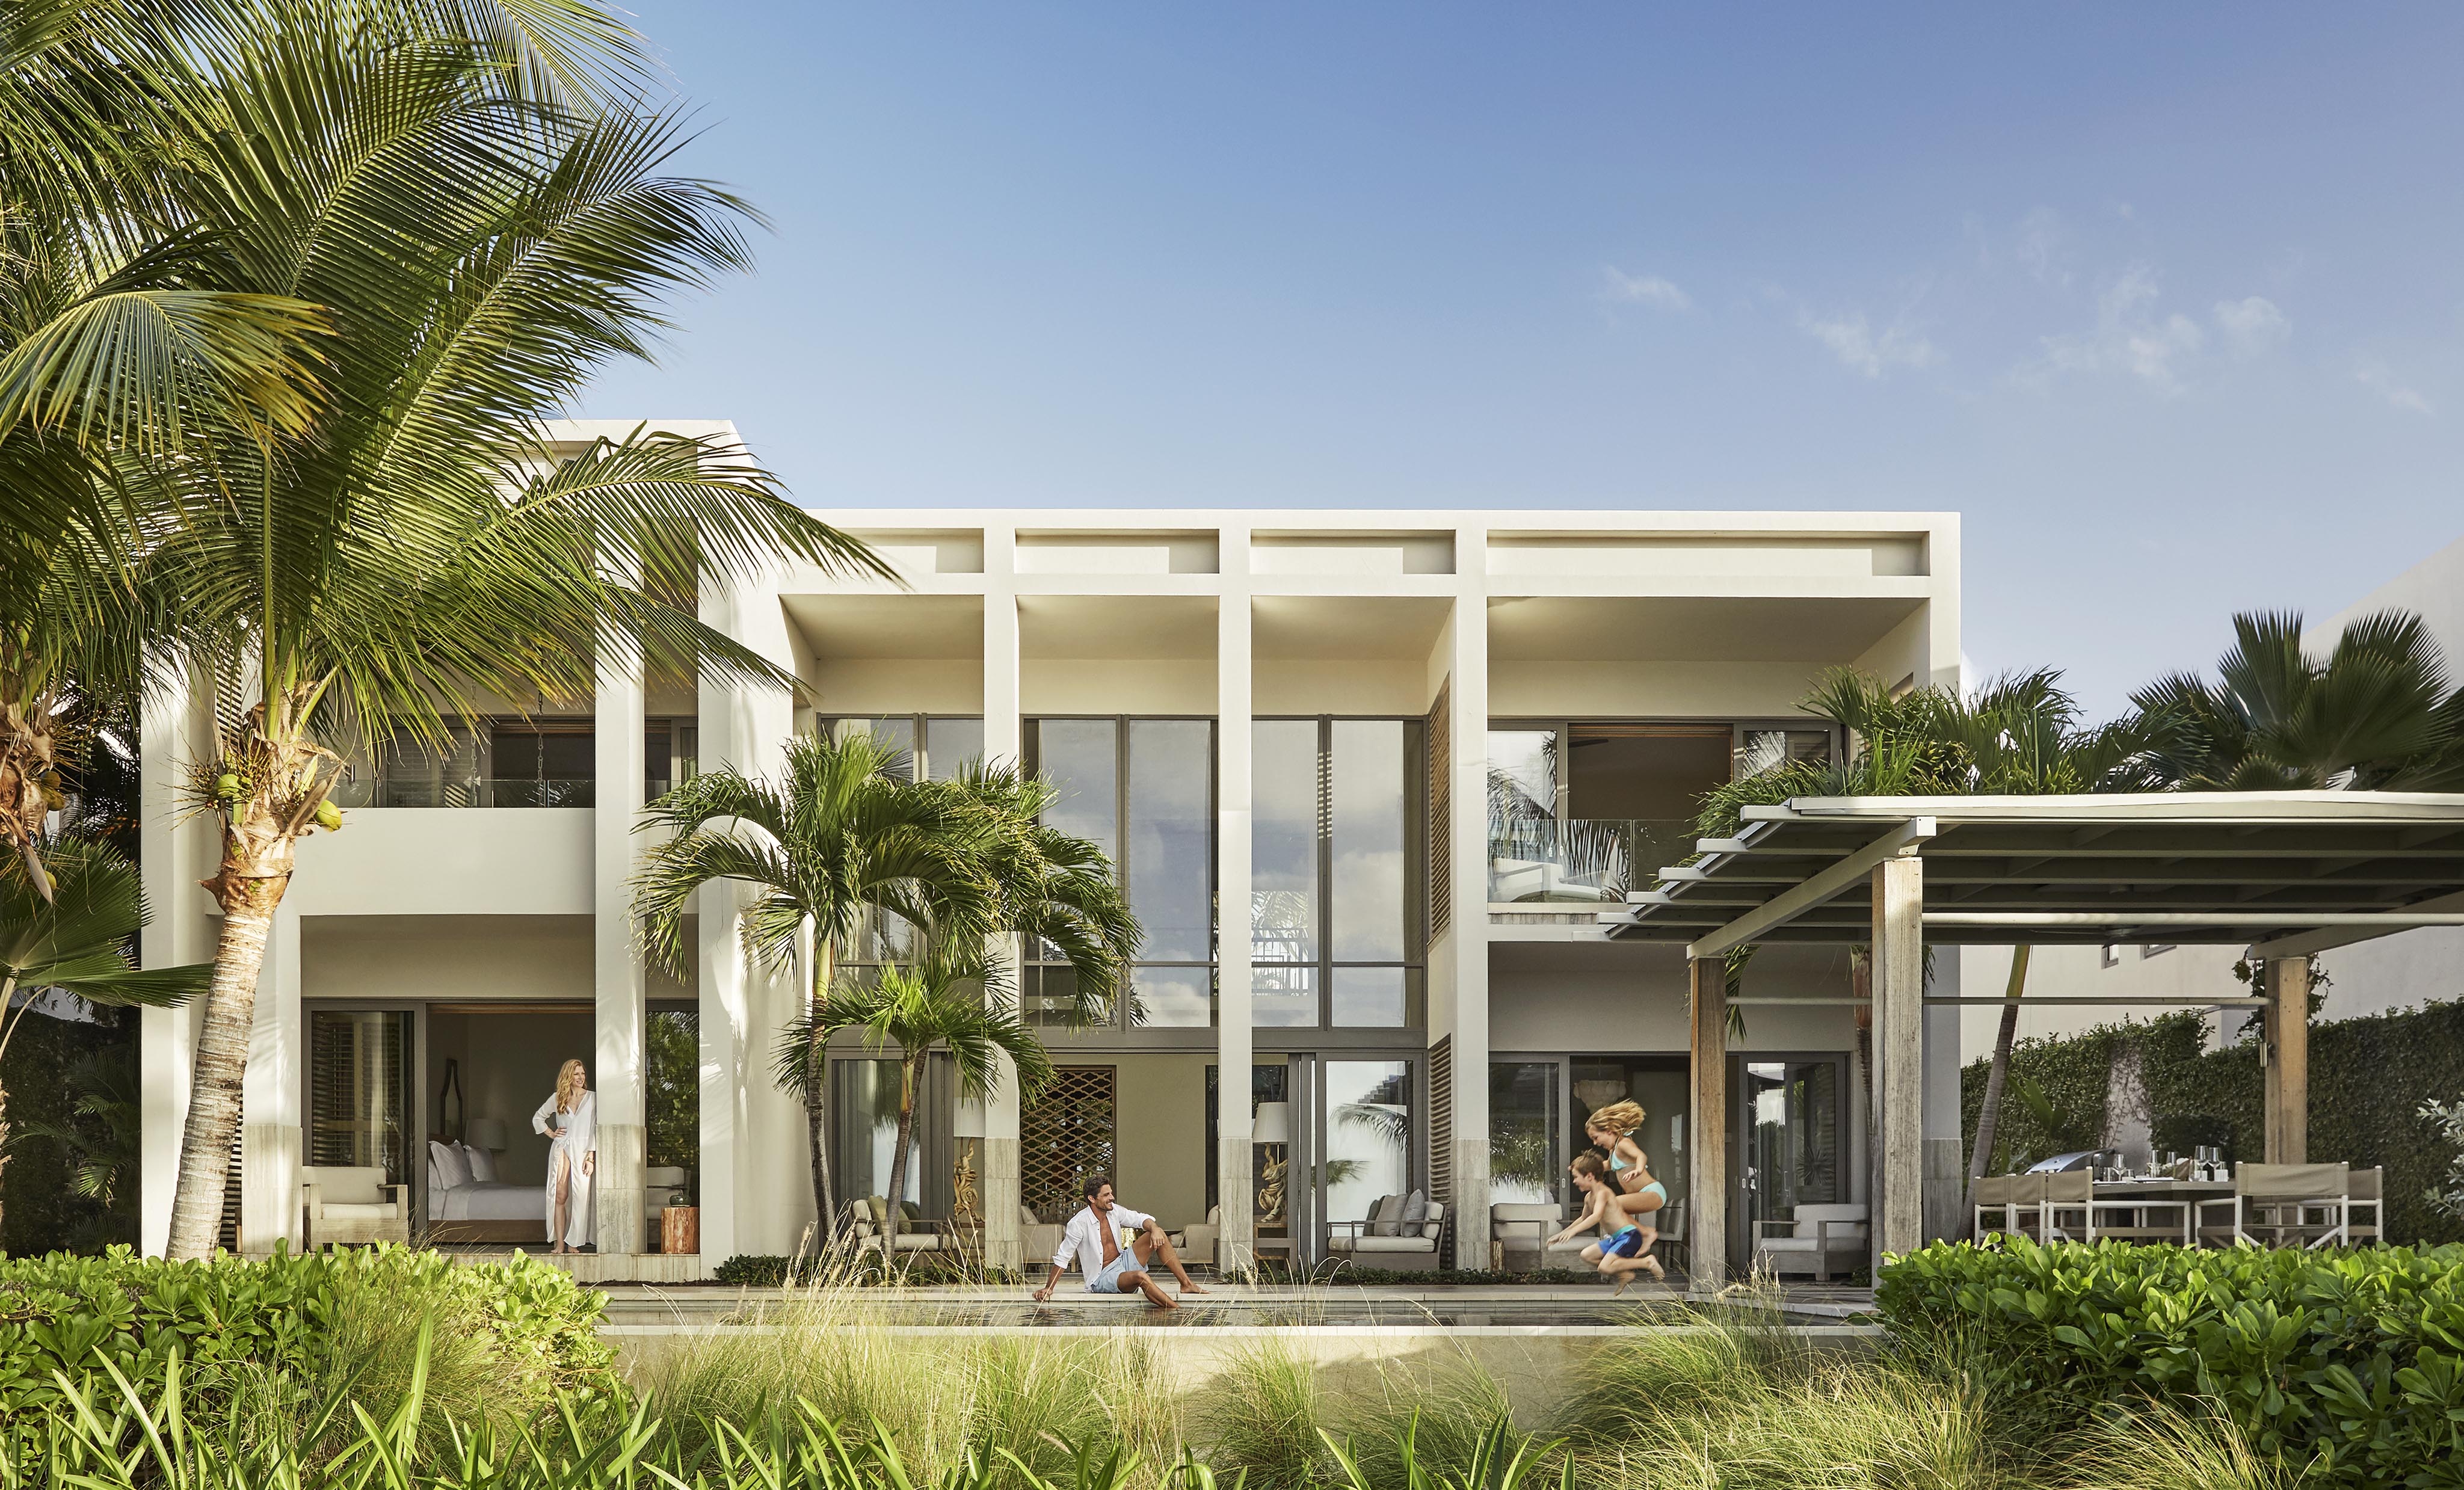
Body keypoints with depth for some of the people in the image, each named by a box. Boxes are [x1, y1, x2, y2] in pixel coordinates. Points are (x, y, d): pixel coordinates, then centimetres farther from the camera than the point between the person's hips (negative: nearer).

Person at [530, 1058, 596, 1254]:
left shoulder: (593, 1098, 5)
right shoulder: (558, 1099, 11)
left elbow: (595, 1129, 0)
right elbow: (537, 1118, 25)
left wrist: (590, 1156, -8)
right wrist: (551, 1133, 10)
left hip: (583, 1150, -1)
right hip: (561, 1148, 1)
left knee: (580, 1196, -7)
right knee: (560, 1196, -8)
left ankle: (573, 1243, -2)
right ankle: (560, 1244, -8)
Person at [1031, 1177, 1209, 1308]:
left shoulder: (1114, 1211, 0)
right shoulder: (1079, 1223, -17)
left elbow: (1141, 1219, 2)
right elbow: (1062, 1258, -11)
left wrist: (1154, 1229, -22)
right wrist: (1048, 1288, -11)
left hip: (1123, 1262, 7)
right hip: (1102, 1279, -7)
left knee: (1159, 1235, -8)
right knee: (1141, 1277, -37)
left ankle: (1187, 1285, -9)